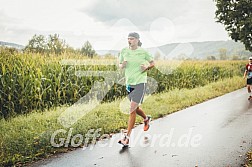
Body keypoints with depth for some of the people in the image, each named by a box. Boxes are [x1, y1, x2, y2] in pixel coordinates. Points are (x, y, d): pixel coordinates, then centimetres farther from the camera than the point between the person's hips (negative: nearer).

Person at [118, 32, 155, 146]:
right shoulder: (124, 51, 3)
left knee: (132, 110, -12)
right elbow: (120, 65, 14)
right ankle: (146, 119, 51)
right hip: (129, 83, 5)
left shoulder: (143, 52, -5)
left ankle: (127, 137, -8)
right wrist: (122, 65, -8)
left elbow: (152, 63, 8)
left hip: (140, 82, -5)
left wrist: (147, 67, -12)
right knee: (135, 109, 18)